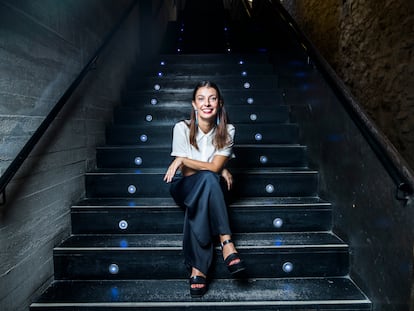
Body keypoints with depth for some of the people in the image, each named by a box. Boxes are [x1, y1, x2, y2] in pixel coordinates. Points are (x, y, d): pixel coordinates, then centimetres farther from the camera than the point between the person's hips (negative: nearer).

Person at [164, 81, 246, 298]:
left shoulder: (227, 131, -7)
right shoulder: (182, 128, -12)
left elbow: (216, 166, -16)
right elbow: (185, 172, -11)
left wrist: (183, 160, -21)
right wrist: (218, 170, -16)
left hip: (212, 188, 2)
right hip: (186, 187, -1)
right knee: (208, 178, -37)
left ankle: (198, 268, -34)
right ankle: (226, 241, -36)